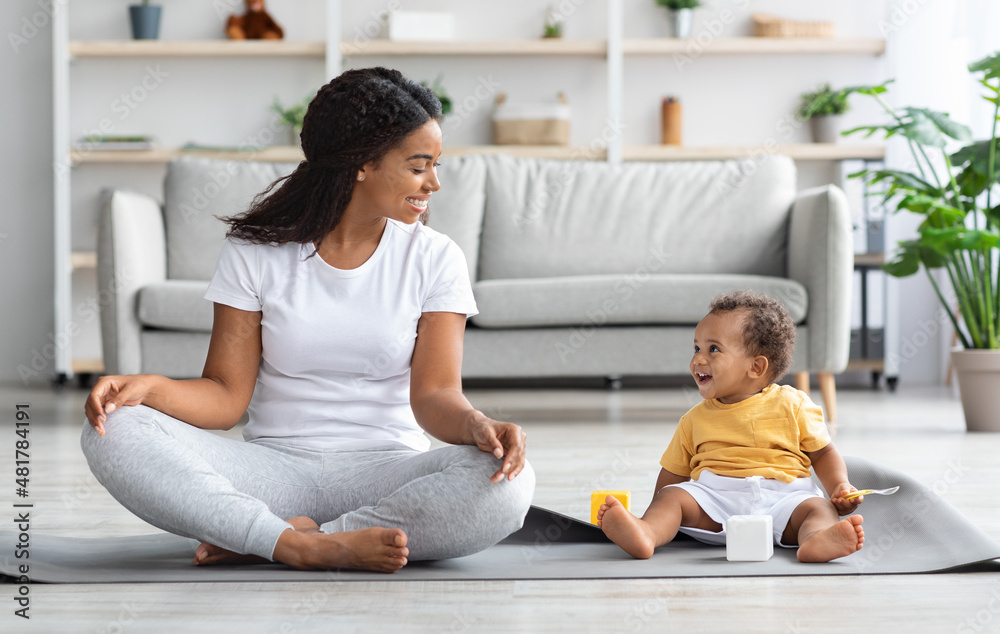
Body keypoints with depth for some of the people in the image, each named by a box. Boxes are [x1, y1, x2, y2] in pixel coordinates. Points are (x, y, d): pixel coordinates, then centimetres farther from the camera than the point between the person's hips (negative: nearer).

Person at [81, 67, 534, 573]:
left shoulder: (434, 259, 3)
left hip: (385, 470, 0)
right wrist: (151, 386, -21)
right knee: (113, 433, -23)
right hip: (275, 467, 0)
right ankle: (304, 545, -33)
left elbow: (434, 395, -6)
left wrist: (476, 425, -30)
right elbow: (227, 395, 0)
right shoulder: (256, 249, 2)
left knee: (505, 485, -33)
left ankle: (261, 541, -26)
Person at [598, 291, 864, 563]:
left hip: (781, 497, -2)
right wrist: (653, 516, 4)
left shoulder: (791, 405, 8)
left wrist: (840, 486, -6)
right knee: (672, 497, -23)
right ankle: (647, 533, -54)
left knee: (819, 508, -30)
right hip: (714, 496, 2)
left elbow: (823, 453, 12)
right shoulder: (694, 420, 16)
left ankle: (816, 540, -64)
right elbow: (673, 474, 18)